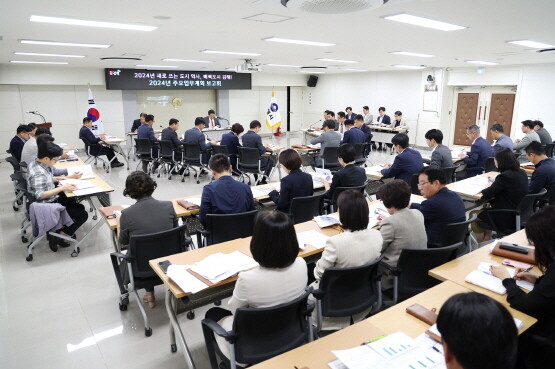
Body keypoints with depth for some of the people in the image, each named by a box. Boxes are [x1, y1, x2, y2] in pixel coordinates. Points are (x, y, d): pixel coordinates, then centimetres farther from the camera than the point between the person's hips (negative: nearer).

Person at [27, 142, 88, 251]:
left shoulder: (37, 163, 0)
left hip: (52, 199, 10)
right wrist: (62, 188, -30)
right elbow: (39, 195, -31)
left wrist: (62, 178, 0)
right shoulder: (38, 173, -30)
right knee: (83, 215, -9)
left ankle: (61, 229, 22)